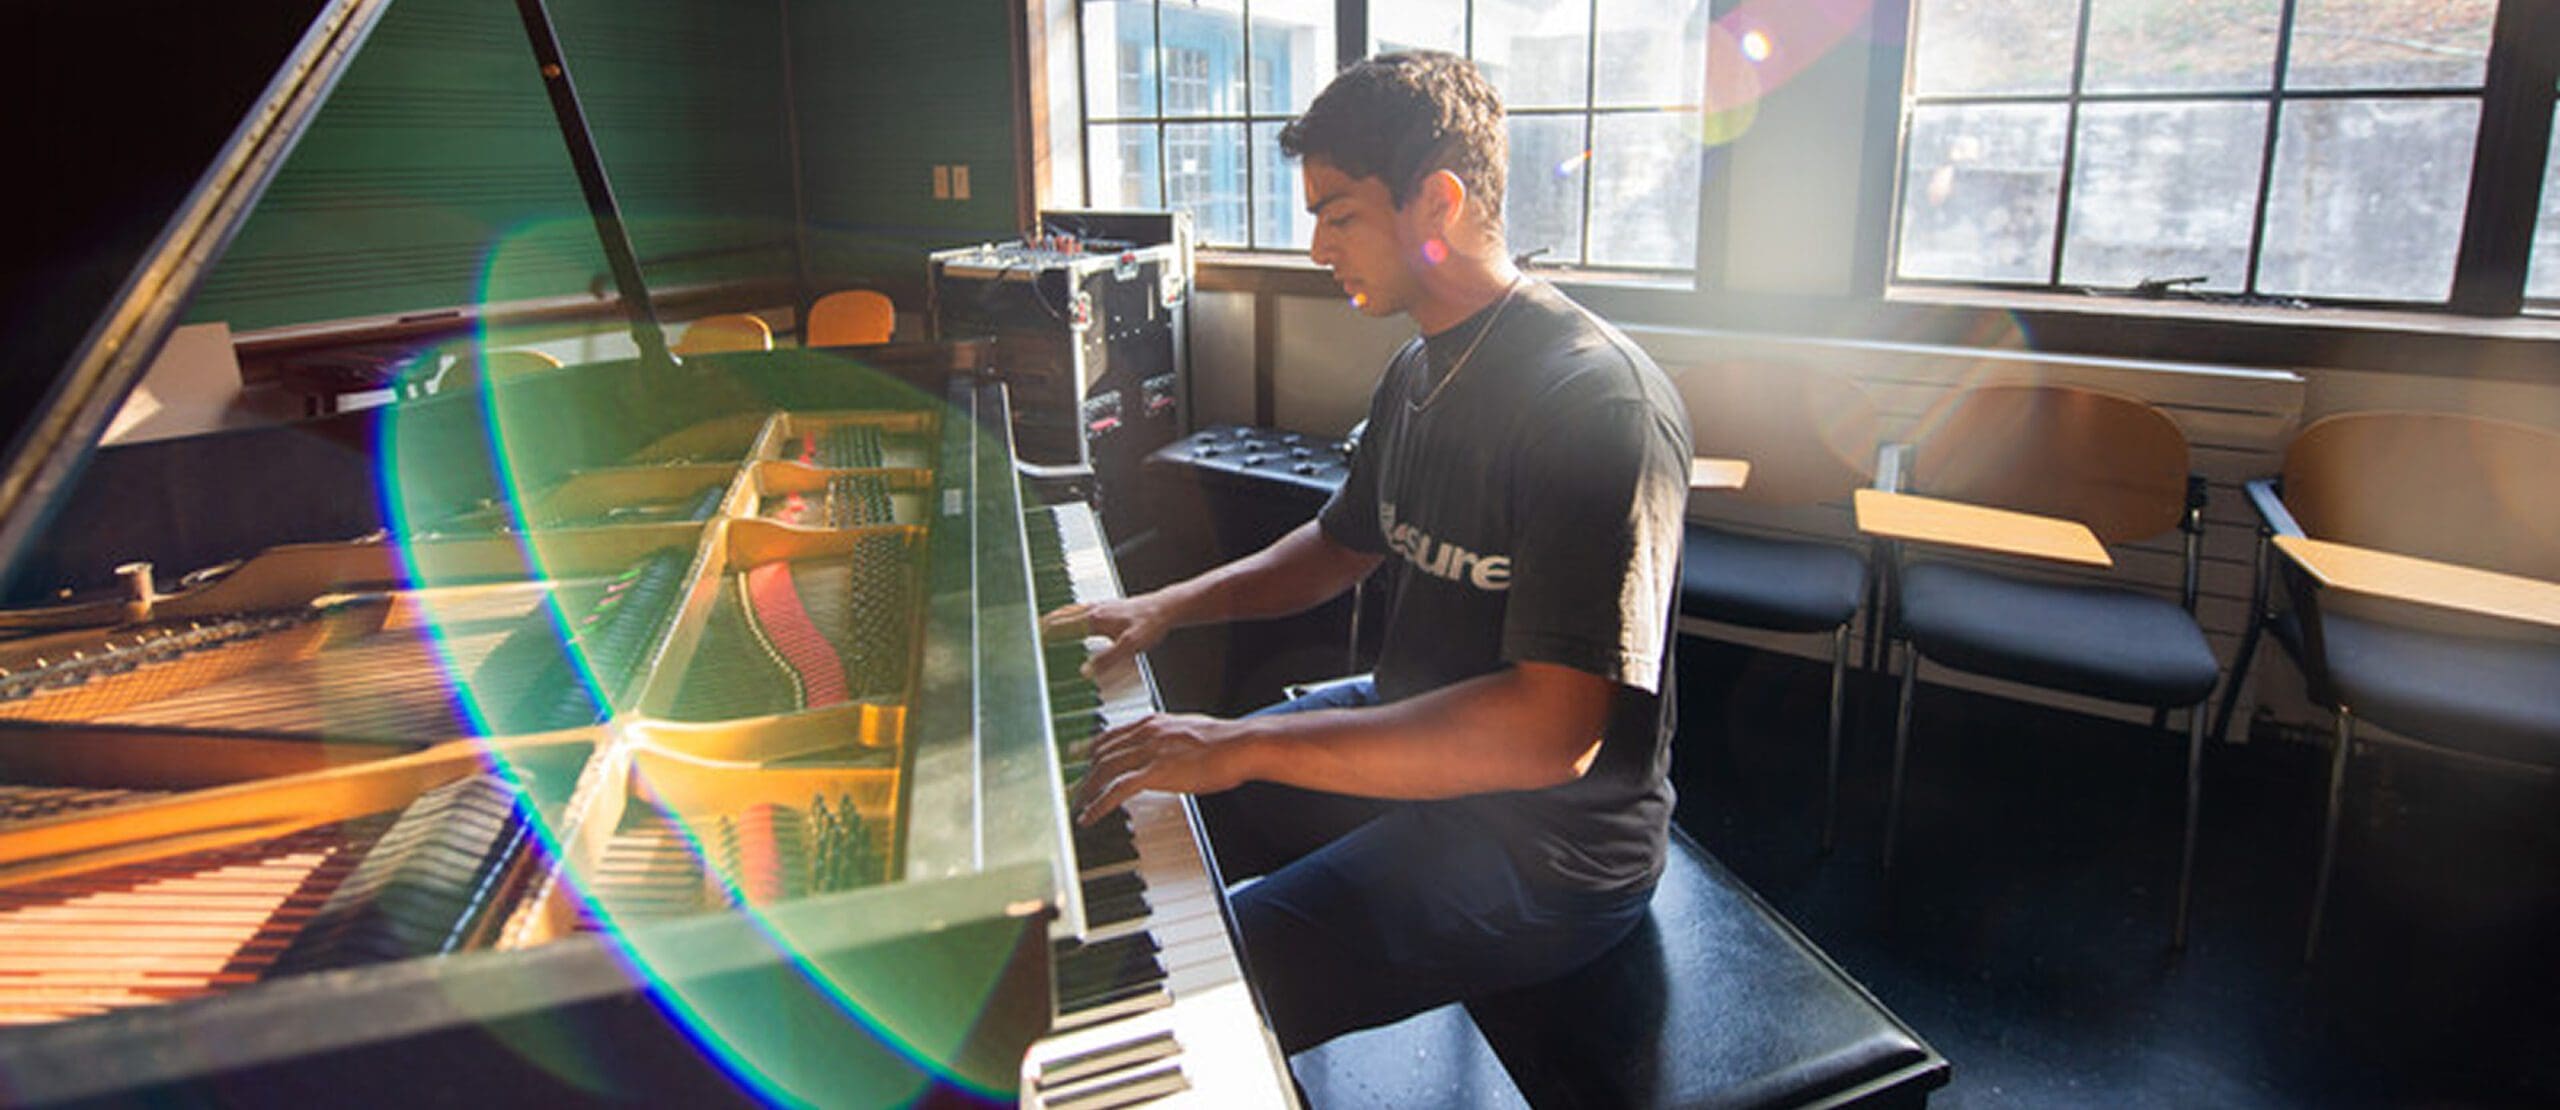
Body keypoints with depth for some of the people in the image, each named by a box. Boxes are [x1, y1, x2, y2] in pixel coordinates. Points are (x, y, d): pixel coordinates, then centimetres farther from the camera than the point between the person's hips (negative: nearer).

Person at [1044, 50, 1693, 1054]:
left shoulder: (1599, 400, -27)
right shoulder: (1421, 370, 5)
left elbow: (1552, 733, -34)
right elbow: (1341, 545, 22)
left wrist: (1248, 746, -34)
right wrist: (1170, 607, 8)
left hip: (1544, 845, -9)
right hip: (1411, 731, 10)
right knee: (1137, 807, 15)